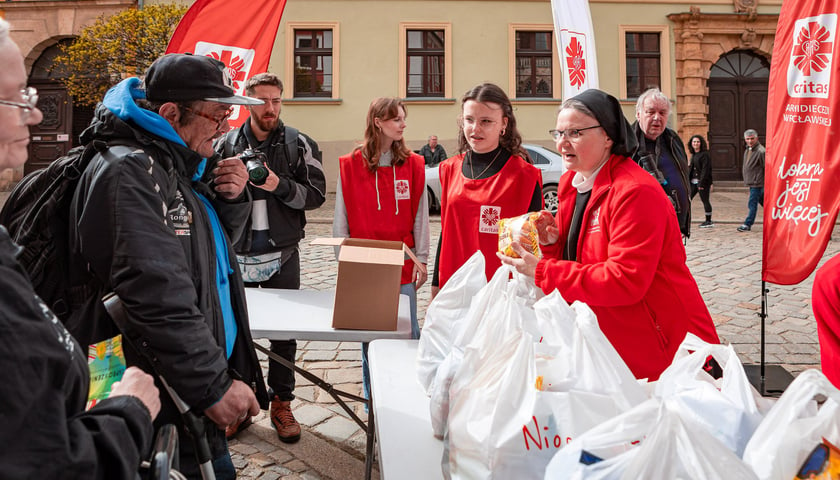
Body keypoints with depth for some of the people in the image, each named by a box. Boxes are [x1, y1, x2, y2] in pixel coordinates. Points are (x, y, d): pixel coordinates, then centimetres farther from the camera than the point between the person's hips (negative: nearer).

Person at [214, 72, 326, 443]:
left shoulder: (299, 144, -1)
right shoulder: (226, 144, 3)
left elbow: (316, 193, -5)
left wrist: (280, 186, -19)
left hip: (282, 255, -1)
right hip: (236, 255, 1)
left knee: (284, 334, 9)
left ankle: (281, 405, 24)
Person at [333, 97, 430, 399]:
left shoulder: (413, 164, 4)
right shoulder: (351, 165, 2)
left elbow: (420, 215, 3)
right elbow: (342, 219, 4)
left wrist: (421, 259, -2)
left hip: (402, 266, 1)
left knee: (408, 332, 3)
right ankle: (371, 397, 24)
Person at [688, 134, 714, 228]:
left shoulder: (705, 154, -10)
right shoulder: (693, 155, 15)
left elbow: (705, 169, -16)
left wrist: (701, 183, -20)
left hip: (703, 182, -8)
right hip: (693, 181, 8)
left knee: (705, 201, 0)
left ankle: (708, 221, 9)